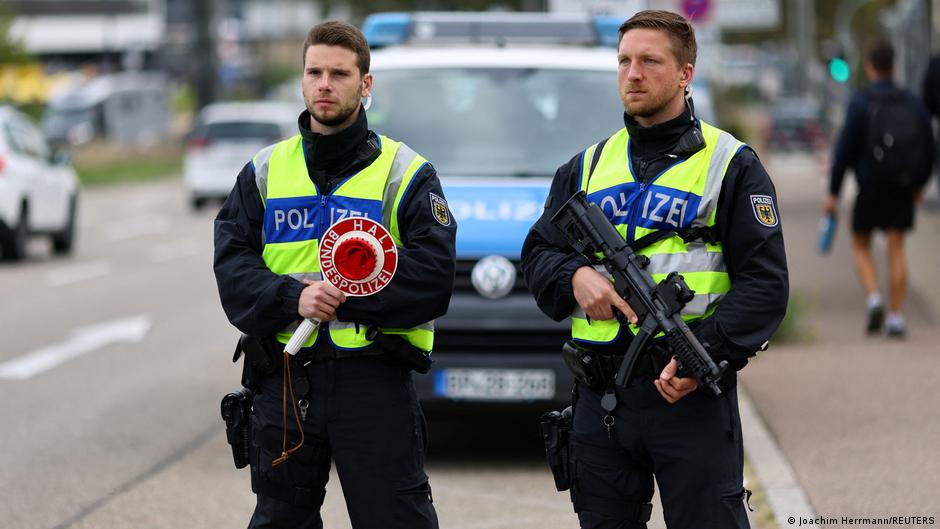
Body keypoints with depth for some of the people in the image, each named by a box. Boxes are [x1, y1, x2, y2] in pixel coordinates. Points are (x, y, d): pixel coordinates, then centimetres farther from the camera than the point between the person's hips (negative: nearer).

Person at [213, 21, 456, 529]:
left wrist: (342, 295, -16)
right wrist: (294, 298, -17)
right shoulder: (264, 171, 12)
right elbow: (232, 267, 1)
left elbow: (430, 282, -8)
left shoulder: (405, 172, 3)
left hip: (372, 378, -3)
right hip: (284, 381, 3)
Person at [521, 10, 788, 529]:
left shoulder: (730, 164, 1)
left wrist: (705, 354, -19)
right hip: (599, 400, 5)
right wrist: (576, 277, -8)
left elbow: (764, 282, -6)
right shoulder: (587, 167, 16)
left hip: (692, 394, -5)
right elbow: (538, 255, 16)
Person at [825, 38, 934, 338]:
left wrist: (833, 193, -6)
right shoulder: (912, 103, 2)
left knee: (861, 246, 13)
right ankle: (896, 319, -1)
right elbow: (928, 148, 7)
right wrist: (920, 184, 22)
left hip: (870, 189, -3)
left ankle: (874, 299, -9)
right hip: (903, 189, 3)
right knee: (896, 250, 5)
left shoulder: (860, 104, -10)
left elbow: (844, 150, -12)